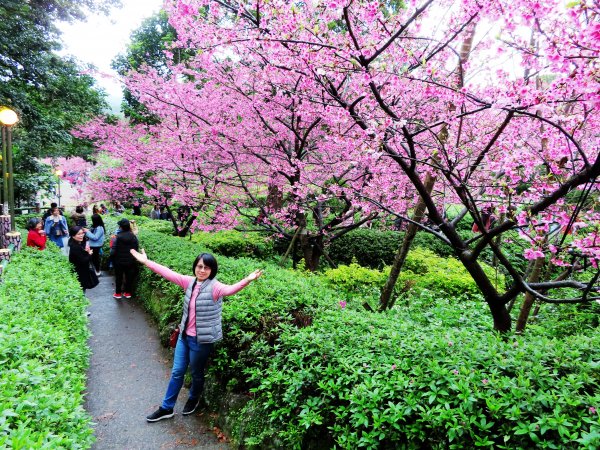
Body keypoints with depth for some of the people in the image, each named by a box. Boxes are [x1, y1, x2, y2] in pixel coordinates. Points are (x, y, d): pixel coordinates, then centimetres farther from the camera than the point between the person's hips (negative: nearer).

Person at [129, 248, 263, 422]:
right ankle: (166, 408, 35)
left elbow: (229, 289, -40)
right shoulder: (190, 282, -2)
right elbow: (168, 273, 2)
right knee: (177, 372, 18)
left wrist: (247, 280, -61)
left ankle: (193, 399, 46)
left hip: (202, 340, -5)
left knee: (196, 374, 17)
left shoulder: (214, 287, -20)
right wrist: (146, 261, 2)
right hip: (184, 335, 5)